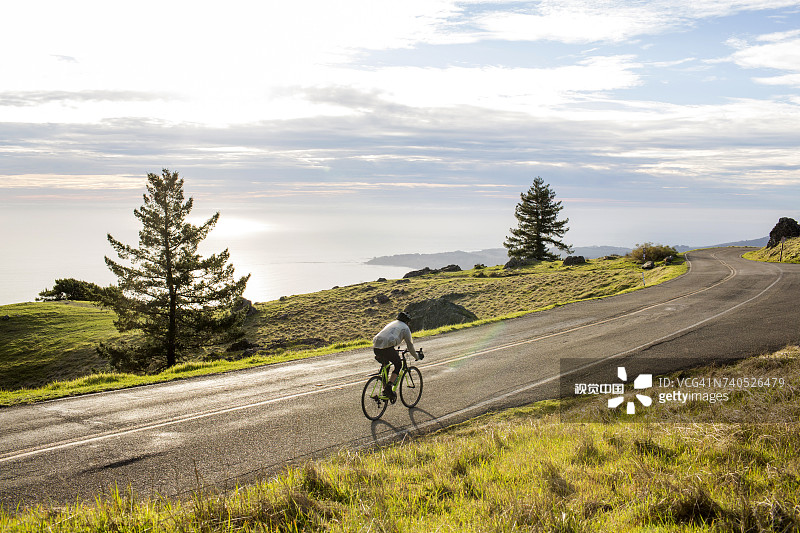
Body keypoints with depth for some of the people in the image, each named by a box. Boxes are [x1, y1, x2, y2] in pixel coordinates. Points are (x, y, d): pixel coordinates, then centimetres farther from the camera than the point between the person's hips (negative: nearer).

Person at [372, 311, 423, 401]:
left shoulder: (391, 323, 35)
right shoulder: (405, 328, 16)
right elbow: (410, 345, 16)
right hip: (387, 347, -6)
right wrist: (417, 357, 30)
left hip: (376, 347, 7)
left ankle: (385, 389, 25)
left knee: (385, 365, 28)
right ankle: (389, 388, -3)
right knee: (398, 365, 13)